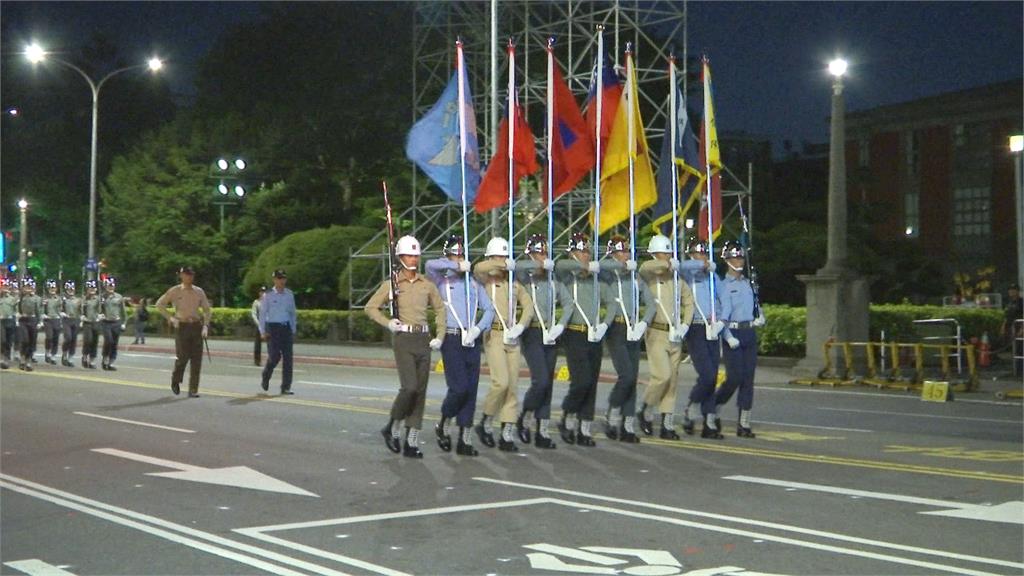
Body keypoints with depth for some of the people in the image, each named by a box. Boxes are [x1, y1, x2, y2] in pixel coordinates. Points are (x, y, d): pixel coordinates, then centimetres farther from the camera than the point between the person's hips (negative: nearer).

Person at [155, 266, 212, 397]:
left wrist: (205, 326, 2)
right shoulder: (174, 291, 1)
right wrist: (170, 318, -3)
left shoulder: (199, 291, 8)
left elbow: (206, 309, 14)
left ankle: (193, 390, 2)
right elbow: (159, 304, 6)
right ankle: (175, 381, 23)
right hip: (182, 326, -3)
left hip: (196, 326, 3)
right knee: (182, 357, -7)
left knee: (196, 359, -3)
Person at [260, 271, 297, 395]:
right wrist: (263, 331, -7)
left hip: (286, 328, 4)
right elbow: (262, 313, -2)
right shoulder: (268, 295, -3)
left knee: (288, 357, -3)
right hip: (272, 327, -4)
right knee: (274, 356, -9)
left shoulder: (289, 294, 8)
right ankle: (265, 379, 19)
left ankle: (286, 387, 2)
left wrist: (293, 330, 12)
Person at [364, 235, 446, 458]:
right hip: (404, 339, -4)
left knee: (421, 390, 2)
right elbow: (370, 307, 4)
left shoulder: (427, 285, 11)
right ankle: (393, 427, 7)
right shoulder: (391, 283, 1)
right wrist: (388, 323, -10)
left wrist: (440, 336, 10)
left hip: (423, 340, 4)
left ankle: (412, 441, 7)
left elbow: (440, 309, 20)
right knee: (409, 387, -17)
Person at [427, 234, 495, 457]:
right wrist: (457, 267, -10)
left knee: (471, 389, 1)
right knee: (459, 387, -13)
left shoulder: (473, 282, 18)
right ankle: (444, 426, 12)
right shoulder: (441, 280, 7)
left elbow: (489, 309, 12)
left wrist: (478, 329, -4)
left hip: (472, 341, 4)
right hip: (451, 339, -4)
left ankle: (465, 440, 6)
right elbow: (430, 265, -16)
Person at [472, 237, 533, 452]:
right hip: (494, 336, -5)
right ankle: (485, 423, 4)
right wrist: (505, 265, -11)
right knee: (501, 382, -17)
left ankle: (508, 435, 5)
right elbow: (478, 268, -18)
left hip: (512, 338, 5)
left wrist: (520, 326, -10)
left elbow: (528, 305, 6)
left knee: (512, 386, 2)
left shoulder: (515, 285, 18)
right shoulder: (486, 280, 5)